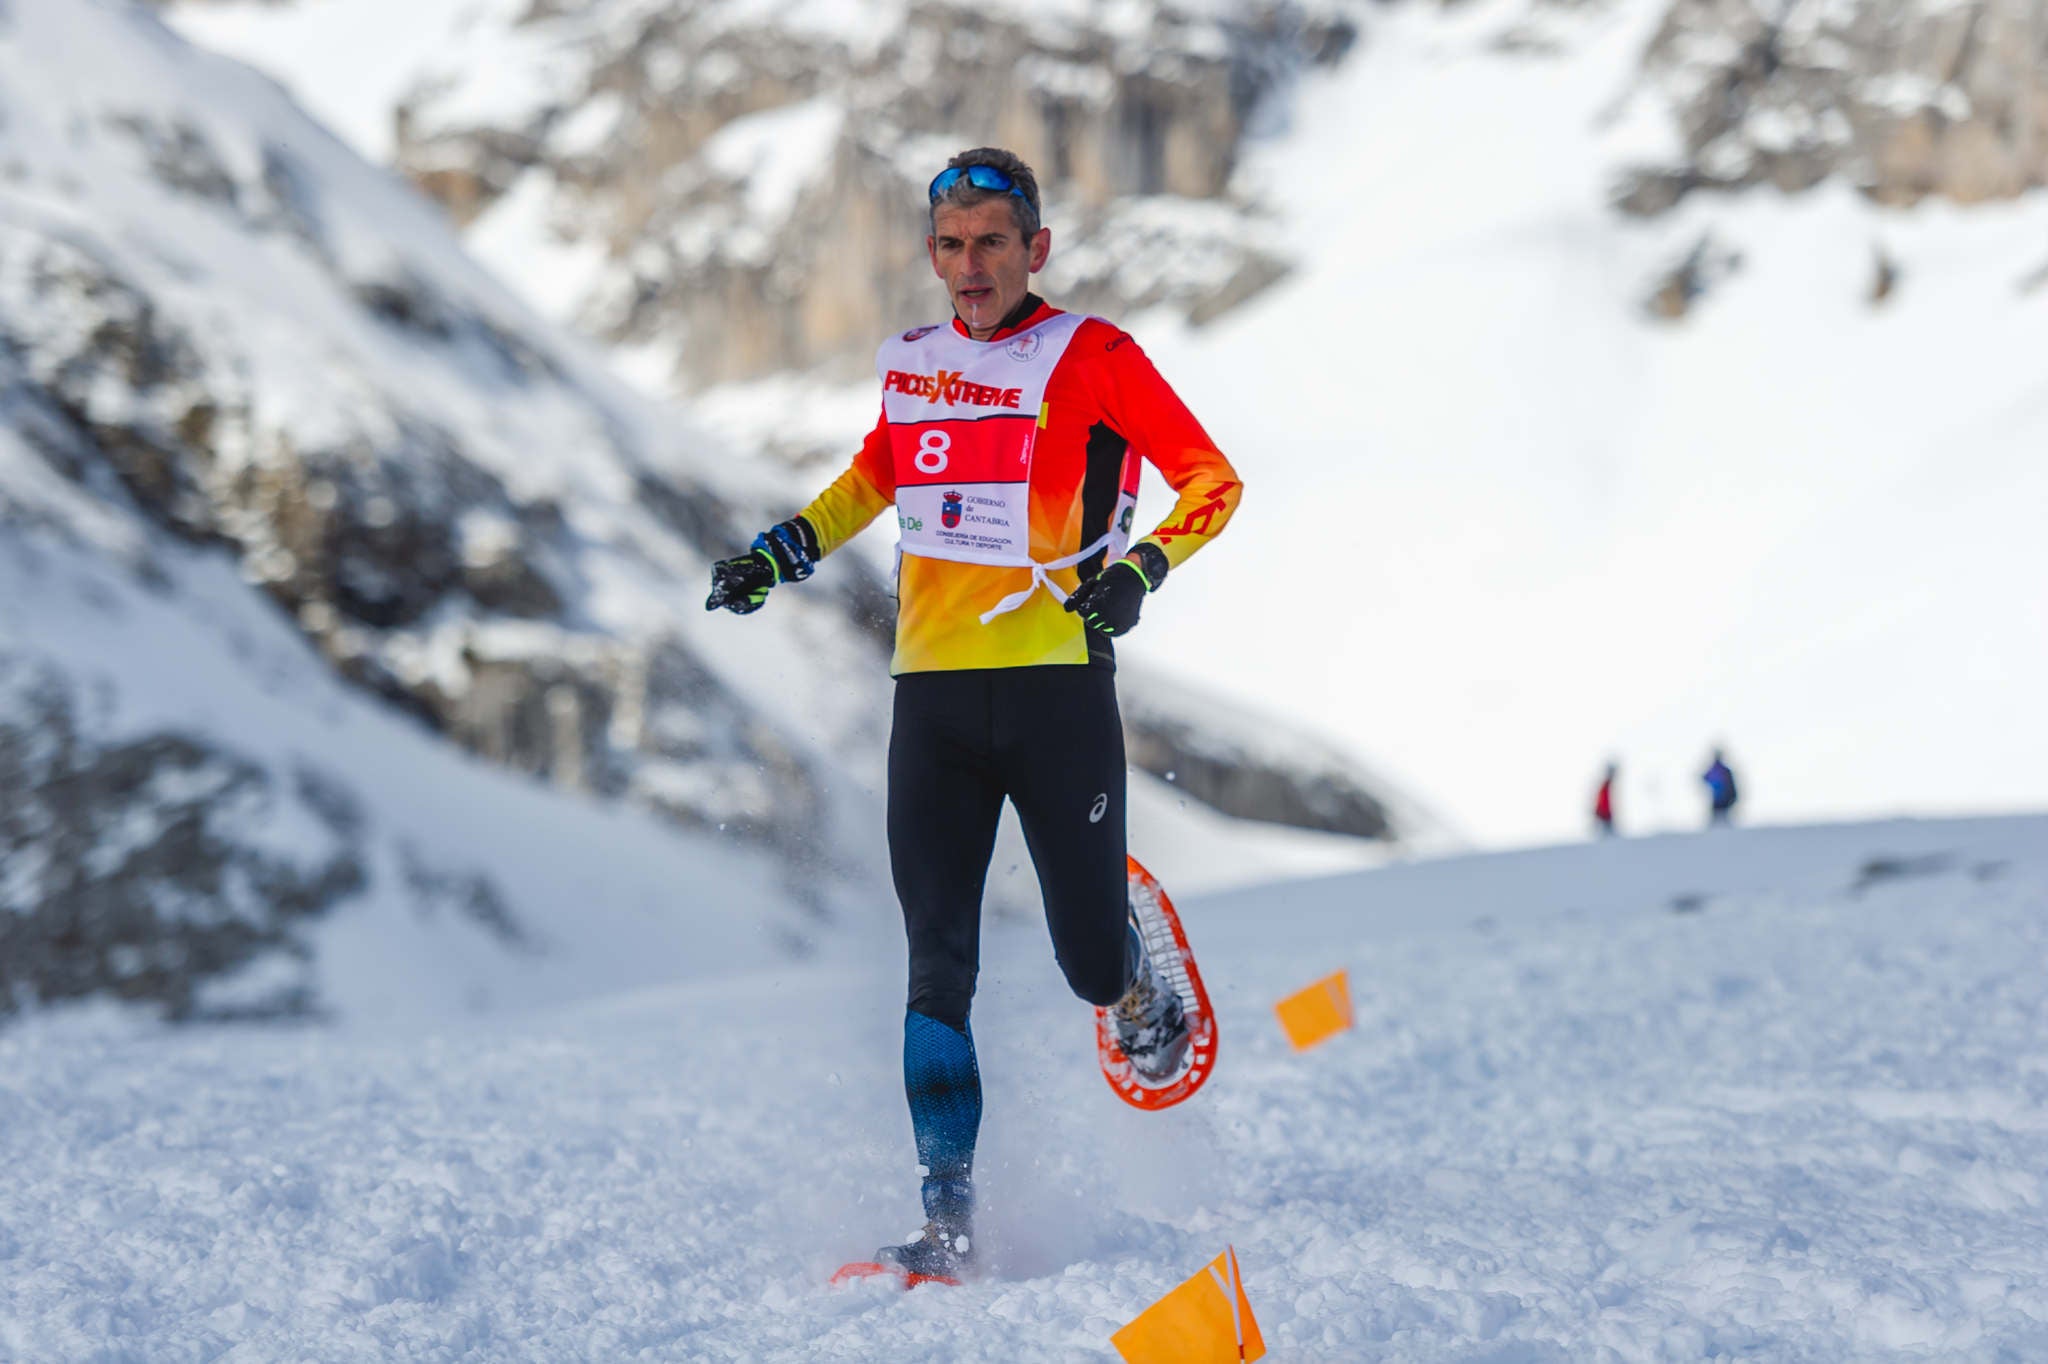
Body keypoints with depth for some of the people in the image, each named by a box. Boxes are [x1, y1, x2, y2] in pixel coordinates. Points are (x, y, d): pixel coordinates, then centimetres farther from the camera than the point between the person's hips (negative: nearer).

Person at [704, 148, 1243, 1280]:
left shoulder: (1091, 357, -4)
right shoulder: (913, 364, 11)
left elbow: (1212, 480, -2)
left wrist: (1139, 567, -18)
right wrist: (785, 550, 20)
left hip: (1058, 684, -3)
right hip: (933, 690, 4)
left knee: (1088, 956, 1)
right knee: (937, 965, -3)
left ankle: (1139, 994, 39)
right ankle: (948, 1218, 1)